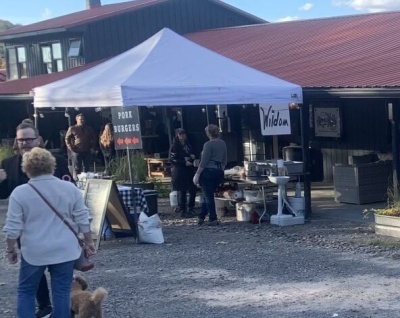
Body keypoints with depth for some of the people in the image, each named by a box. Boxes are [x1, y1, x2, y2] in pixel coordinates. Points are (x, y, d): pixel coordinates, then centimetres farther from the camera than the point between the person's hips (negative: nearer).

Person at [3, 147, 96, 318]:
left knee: (25, 291, 13)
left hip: (34, 252, -2)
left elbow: (13, 227, -6)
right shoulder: (70, 188, -2)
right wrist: (89, 242, 12)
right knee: (62, 292, 7)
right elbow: (82, 220, 1)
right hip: (65, 250, 2)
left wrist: (10, 249, 7)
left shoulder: (20, 193, -9)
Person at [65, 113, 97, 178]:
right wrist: (71, 149, -7)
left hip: (87, 151, 3)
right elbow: (67, 139, 3)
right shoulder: (72, 129, 2)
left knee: (87, 168, 6)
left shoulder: (89, 129, 12)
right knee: (77, 169, -3)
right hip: (77, 151, -3)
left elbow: (94, 139, 19)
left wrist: (93, 148, 7)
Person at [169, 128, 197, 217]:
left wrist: (192, 157, -1)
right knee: (182, 191, -3)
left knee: (193, 190, 5)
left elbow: (192, 155, 23)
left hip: (189, 170, 6)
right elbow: (172, 160, -12)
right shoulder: (174, 146, -6)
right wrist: (184, 162, -17)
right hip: (179, 171, -6)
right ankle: (183, 211, 4)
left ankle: (191, 209, 19)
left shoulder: (187, 145, 14)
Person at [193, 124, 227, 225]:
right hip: (219, 172, 7)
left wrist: (197, 174, -11)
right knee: (208, 195, 16)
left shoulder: (208, 144, -13)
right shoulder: (223, 144, 9)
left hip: (208, 172, -7)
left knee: (208, 196, 0)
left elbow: (204, 162, -15)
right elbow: (225, 160, 14)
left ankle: (213, 219, -1)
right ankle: (201, 216, 20)